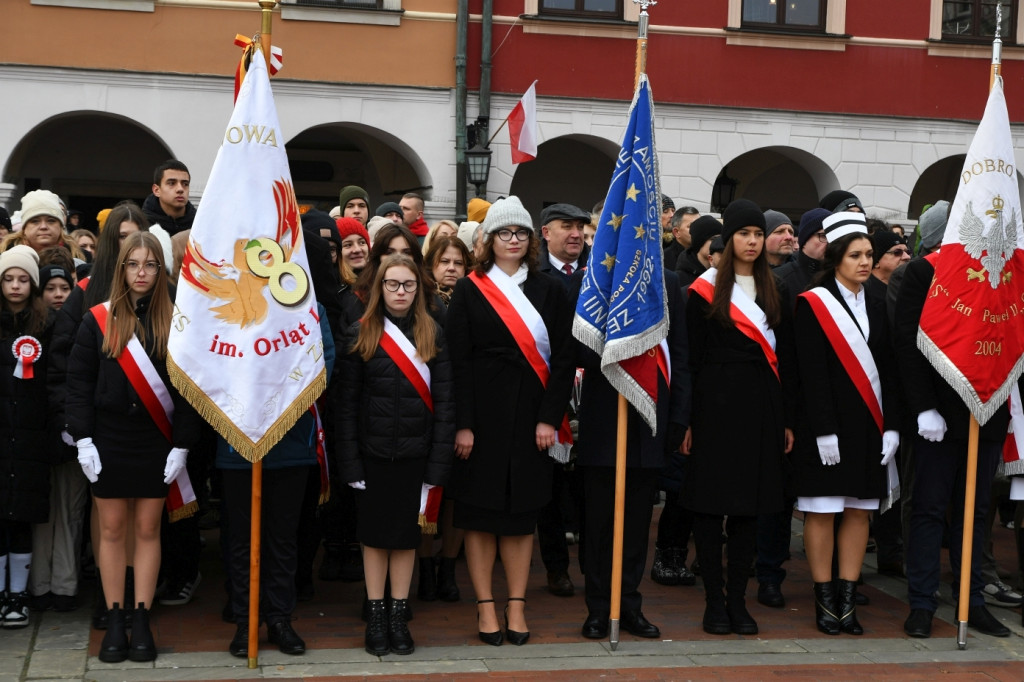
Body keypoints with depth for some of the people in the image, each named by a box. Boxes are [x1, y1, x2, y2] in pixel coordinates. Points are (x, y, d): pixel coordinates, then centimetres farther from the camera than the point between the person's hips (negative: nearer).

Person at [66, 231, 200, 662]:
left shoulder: (174, 322, -1)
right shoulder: (98, 320, 0)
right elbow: (79, 383, 0)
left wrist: (182, 445, -6)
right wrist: (83, 439, -7)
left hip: (155, 443, 0)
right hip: (108, 441, 0)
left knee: (147, 529, 5)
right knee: (112, 529, 5)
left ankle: (142, 620, 13)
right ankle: (115, 622, 13)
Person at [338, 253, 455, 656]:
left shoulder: (432, 335, 2)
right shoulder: (360, 335, 0)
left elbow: (444, 401, -1)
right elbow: (347, 402, -1)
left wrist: (439, 460, -8)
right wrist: (350, 460, -8)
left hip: (415, 452, 1)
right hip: (373, 452, -1)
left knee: (406, 532, 8)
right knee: (375, 533, 7)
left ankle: (398, 616, 20)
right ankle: (376, 617, 18)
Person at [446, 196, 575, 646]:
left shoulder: (549, 292, 8)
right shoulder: (470, 290, 2)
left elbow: (564, 358, 3)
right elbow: (457, 359, -3)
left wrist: (549, 417, -7)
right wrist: (462, 423, -11)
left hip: (530, 417, 2)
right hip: (483, 412, -2)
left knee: (522, 512, 7)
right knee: (480, 512, 2)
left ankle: (516, 606, 14)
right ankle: (486, 606, 10)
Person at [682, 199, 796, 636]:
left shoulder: (773, 292, 13)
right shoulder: (705, 290, 1)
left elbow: (785, 358, 12)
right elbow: (691, 358, -2)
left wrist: (787, 419, 6)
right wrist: (687, 420, -8)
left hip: (761, 406, 4)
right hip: (715, 403, -4)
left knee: (750, 505, 7)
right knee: (711, 504, -1)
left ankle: (738, 600, 14)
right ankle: (714, 601, 7)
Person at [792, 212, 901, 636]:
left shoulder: (877, 305, 13)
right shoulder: (813, 304, -4)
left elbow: (888, 370, 10)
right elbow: (812, 374, -10)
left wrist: (891, 426, 1)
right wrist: (824, 431, -16)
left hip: (869, 426, 5)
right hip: (828, 424, -5)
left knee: (860, 511, 6)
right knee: (822, 512, -1)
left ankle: (847, 600, 13)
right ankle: (825, 601, 8)